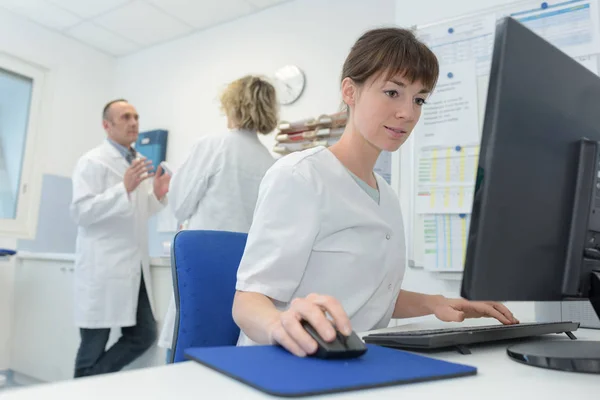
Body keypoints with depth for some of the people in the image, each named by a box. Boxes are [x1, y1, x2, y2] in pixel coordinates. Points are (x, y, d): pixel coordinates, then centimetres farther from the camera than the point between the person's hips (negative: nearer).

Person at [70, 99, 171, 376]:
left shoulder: (140, 163, 15)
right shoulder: (93, 161, -7)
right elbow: (81, 212, -17)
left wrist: (157, 195, 5)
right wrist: (124, 188, -26)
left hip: (135, 267, 7)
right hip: (102, 269, -7)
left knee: (144, 335, 8)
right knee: (94, 348, 4)